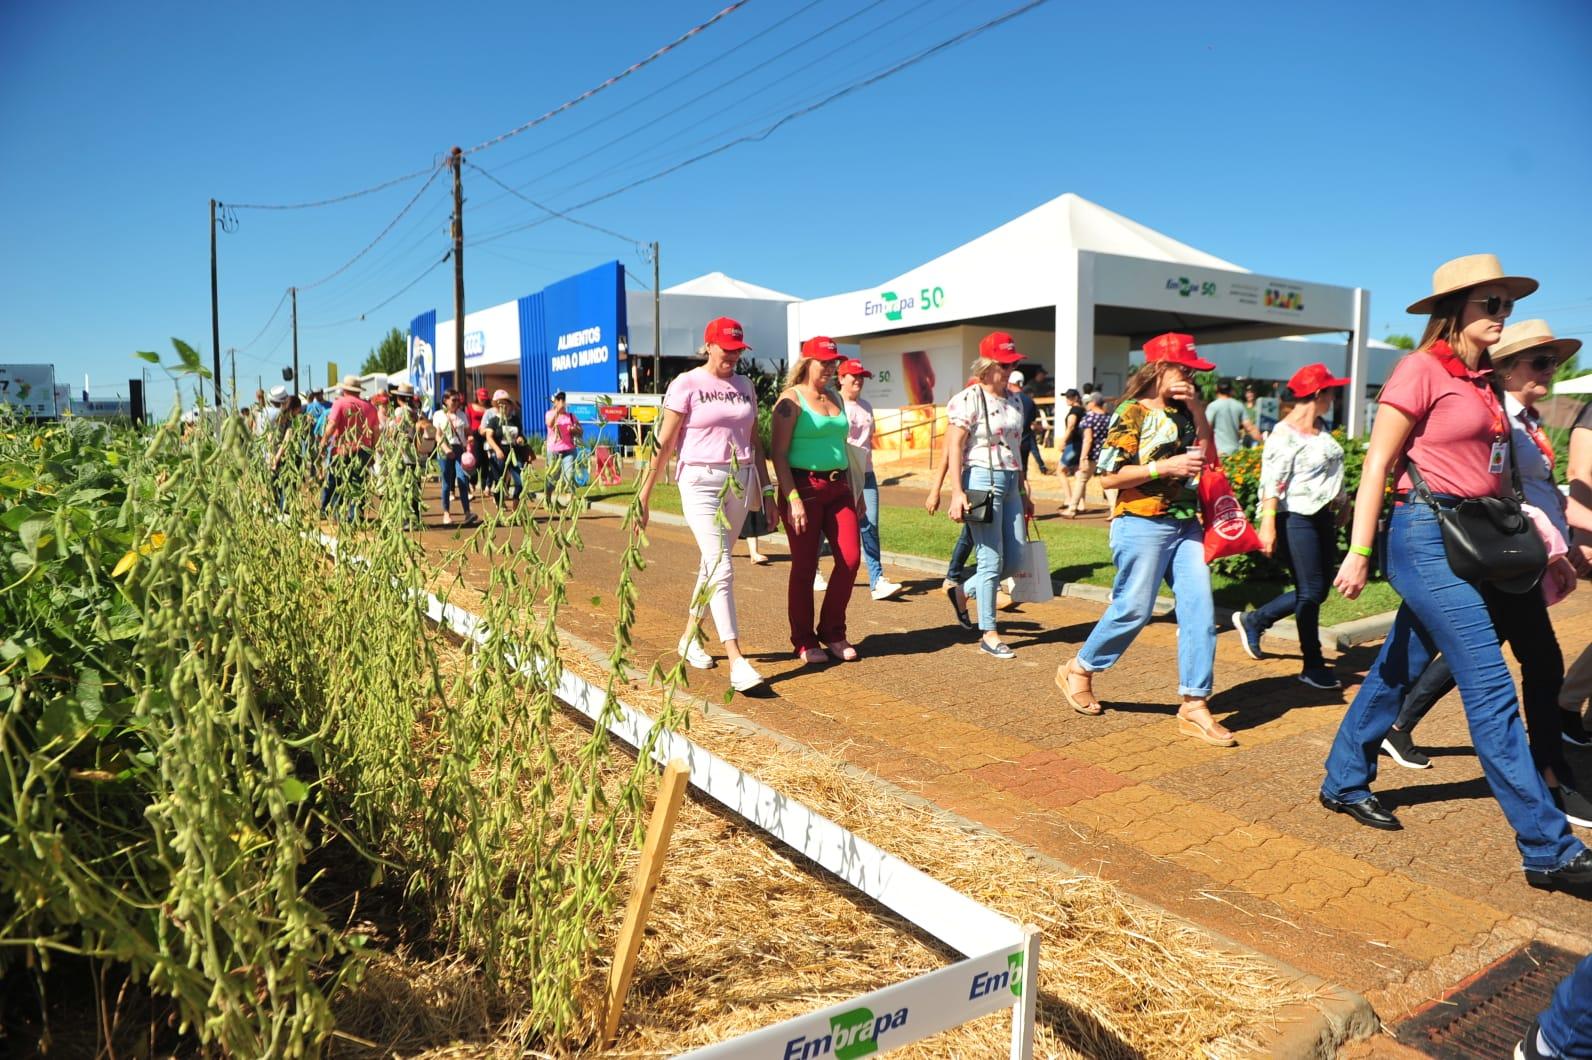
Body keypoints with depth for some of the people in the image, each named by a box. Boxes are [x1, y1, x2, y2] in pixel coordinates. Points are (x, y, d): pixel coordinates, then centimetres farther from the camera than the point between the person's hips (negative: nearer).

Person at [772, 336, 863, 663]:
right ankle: (804, 642, 14)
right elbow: (779, 454, -11)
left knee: (850, 558, -2)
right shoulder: (791, 400, -5)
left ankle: (832, 632, 15)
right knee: (804, 566, 1)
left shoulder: (835, 397, 15)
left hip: (838, 488, 6)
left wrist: (851, 491, 18)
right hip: (804, 486, -6)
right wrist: (792, 499, -18)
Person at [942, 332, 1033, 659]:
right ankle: (988, 634, 8)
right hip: (982, 481, -7)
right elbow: (953, 448, -13)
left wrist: (1024, 492, 21)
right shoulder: (968, 399, -8)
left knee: (1014, 558, 7)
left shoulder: (1013, 402, 14)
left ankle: (966, 591, 32)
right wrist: (956, 492, -21)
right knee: (992, 561, -4)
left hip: (1010, 484, 8)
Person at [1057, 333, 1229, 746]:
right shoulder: (1132, 414, -9)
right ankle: (1078, 670, 23)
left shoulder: (1181, 412, 12)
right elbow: (1108, 477, -13)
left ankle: (1194, 706, 6)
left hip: (1186, 525, 7)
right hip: (1142, 526, -7)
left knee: (1200, 610, 0)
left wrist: (1198, 411, 3)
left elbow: (1207, 458, 11)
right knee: (1132, 610, 0)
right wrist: (1165, 467, -19)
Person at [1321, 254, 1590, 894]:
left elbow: (1495, 472, 17)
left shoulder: (1482, 381, 15)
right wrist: (1359, 552, -15)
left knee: (1398, 670, 14)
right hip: (1427, 535, -8)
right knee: (1491, 689, -6)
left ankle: (1343, 785, 27)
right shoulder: (1422, 369, -9)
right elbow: (1377, 463, -12)